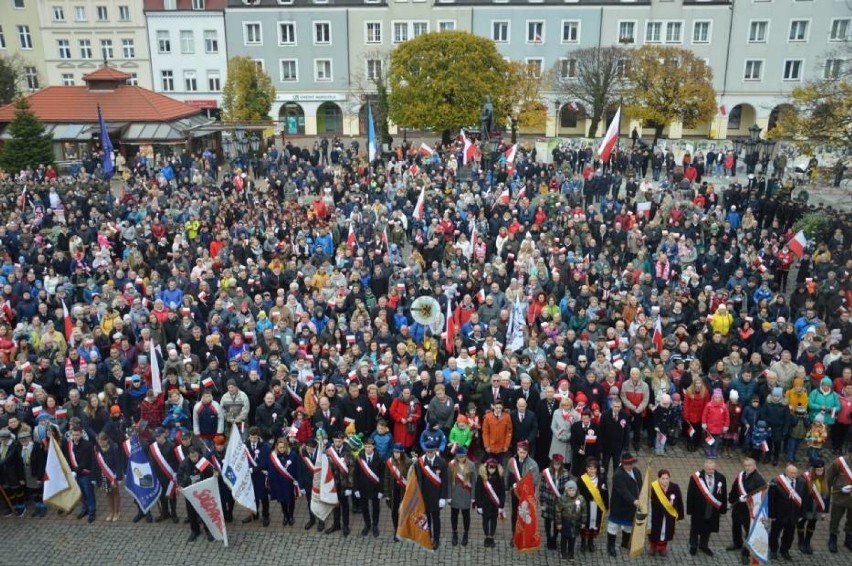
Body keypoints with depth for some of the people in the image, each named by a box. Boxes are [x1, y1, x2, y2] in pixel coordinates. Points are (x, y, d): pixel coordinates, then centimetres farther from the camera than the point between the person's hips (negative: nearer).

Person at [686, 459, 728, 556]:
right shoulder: (696, 478, -20)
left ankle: (704, 545, 44)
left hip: (713, 510, 3)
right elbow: (690, 495, -13)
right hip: (698, 510, -3)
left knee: (708, 529, 21)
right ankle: (693, 546, 39)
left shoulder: (720, 478, -11)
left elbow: (723, 494, 0)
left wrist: (723, 508, 4)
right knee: (695, 529, 17)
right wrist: (690, 509, -10)